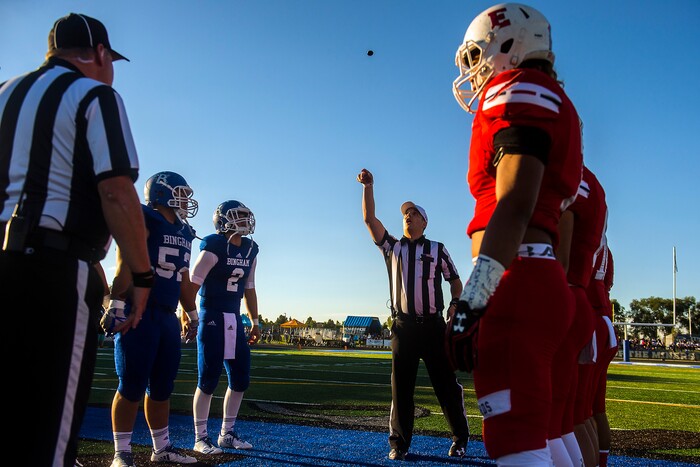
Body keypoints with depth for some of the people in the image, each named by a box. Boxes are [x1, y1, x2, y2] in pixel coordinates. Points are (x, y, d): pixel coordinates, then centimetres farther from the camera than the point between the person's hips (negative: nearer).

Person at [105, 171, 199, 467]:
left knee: (162, 387, 13)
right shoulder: (143, 221, -6)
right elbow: (125, 267, -14)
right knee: (132, 387, -3)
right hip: (139, 314, -8)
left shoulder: (184, 233, 17)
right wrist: (116, 305, -20)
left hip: (168, 318, 8)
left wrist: (191, 314, 24)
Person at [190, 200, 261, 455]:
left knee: (241, 378, 8)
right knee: (208, 379, -4)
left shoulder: (250, 251, 9)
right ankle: (201, 438, 9)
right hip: (212, 317, -7)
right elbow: (193, 285, -15)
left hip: (234, 318, 7)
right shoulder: (213, 248, -13)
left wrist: (255, 322, 17)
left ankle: (227, 433, 22)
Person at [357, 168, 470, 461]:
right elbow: (369, 219, 3)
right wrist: (368, 187, -5)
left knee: (446, 384, 2)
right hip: (403, 326, 1)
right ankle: (399, 444, 12)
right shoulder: (392, 246, 11)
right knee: (401, 387, 4)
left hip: (433, 326, -1)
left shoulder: (437, 250, 9)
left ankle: (460, 439, 15)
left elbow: (454, 281, 10)